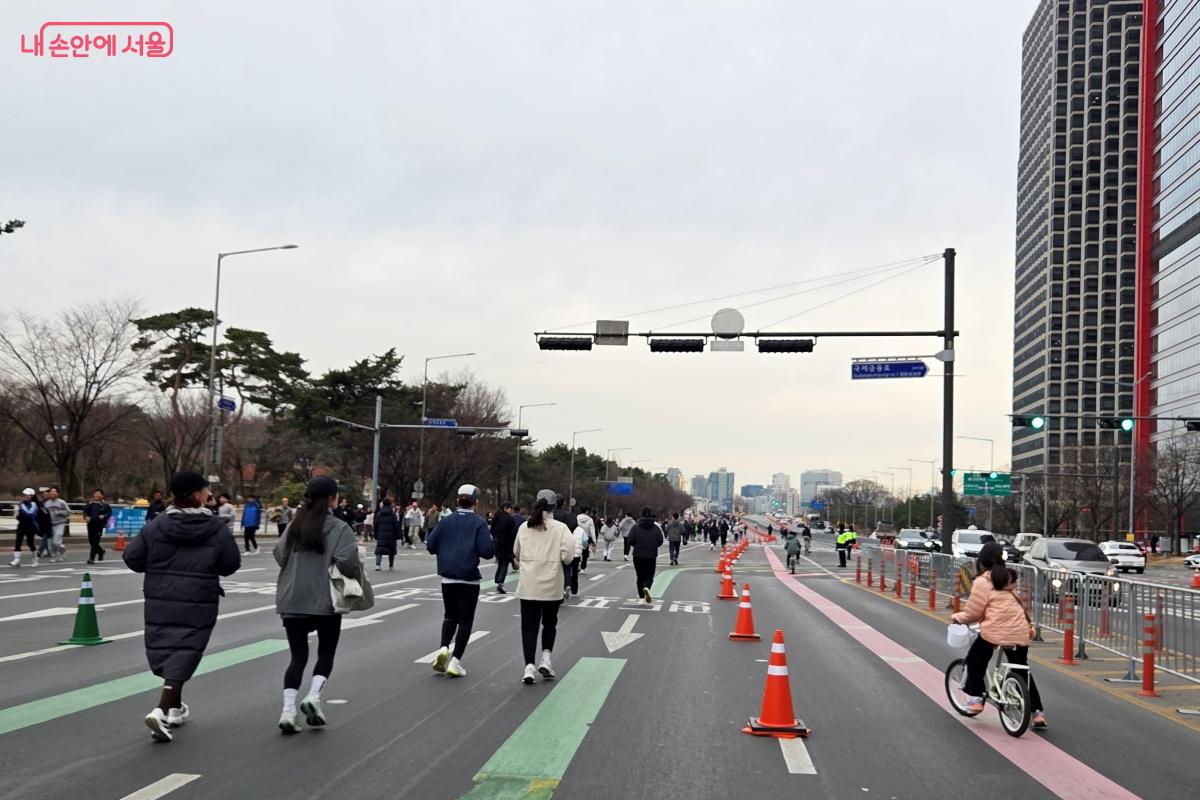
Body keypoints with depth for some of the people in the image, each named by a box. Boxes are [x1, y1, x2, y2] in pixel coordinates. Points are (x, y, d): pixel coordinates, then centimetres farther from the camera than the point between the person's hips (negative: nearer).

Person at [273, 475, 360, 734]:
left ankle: (288, 710, -4)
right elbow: (346, 562, -19)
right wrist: (358, 571, 1)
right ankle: (313, 696, -5)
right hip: (326, 601, -4)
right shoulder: (338, 528, -10)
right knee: (326, 652, 15)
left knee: (298, 655, 9)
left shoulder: (295, 525, 5)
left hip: (292, 600, 4)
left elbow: (279, 554, 2)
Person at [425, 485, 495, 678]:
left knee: (450, 616, 19)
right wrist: (492, 545, 6)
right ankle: (455, 661, 0)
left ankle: (444, 648, -4)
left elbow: (431, 546, 1)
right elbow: (486, 551, -16)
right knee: (465, 620, 6)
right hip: (469, 579, -3)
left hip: (448, 578, 3)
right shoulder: (479, 523, -8)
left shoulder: (447, 521, 2)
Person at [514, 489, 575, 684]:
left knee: (529, 626, 5)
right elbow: (568, 556, -14)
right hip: (551, 586, -1)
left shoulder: (524, 527, 1)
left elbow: (516, 554, 11)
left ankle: (529, 667, -4)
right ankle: (545, 659, 7)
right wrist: (559, 560, 7)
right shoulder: (561, 528, -7)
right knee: (549, 623, 19)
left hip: (528, 585, 1)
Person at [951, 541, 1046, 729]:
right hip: (1020, 632, 6)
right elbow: (1018, 605, 20)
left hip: (995, 631, -6)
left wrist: (957, 617, 12)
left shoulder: (982, 582, -5)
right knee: (1022, 671, 21)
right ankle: (1037, 712, 18)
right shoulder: (1008, 577, 16)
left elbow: (973, 612, -4)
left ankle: (976, 699, 9)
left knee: (975, 661, 17)